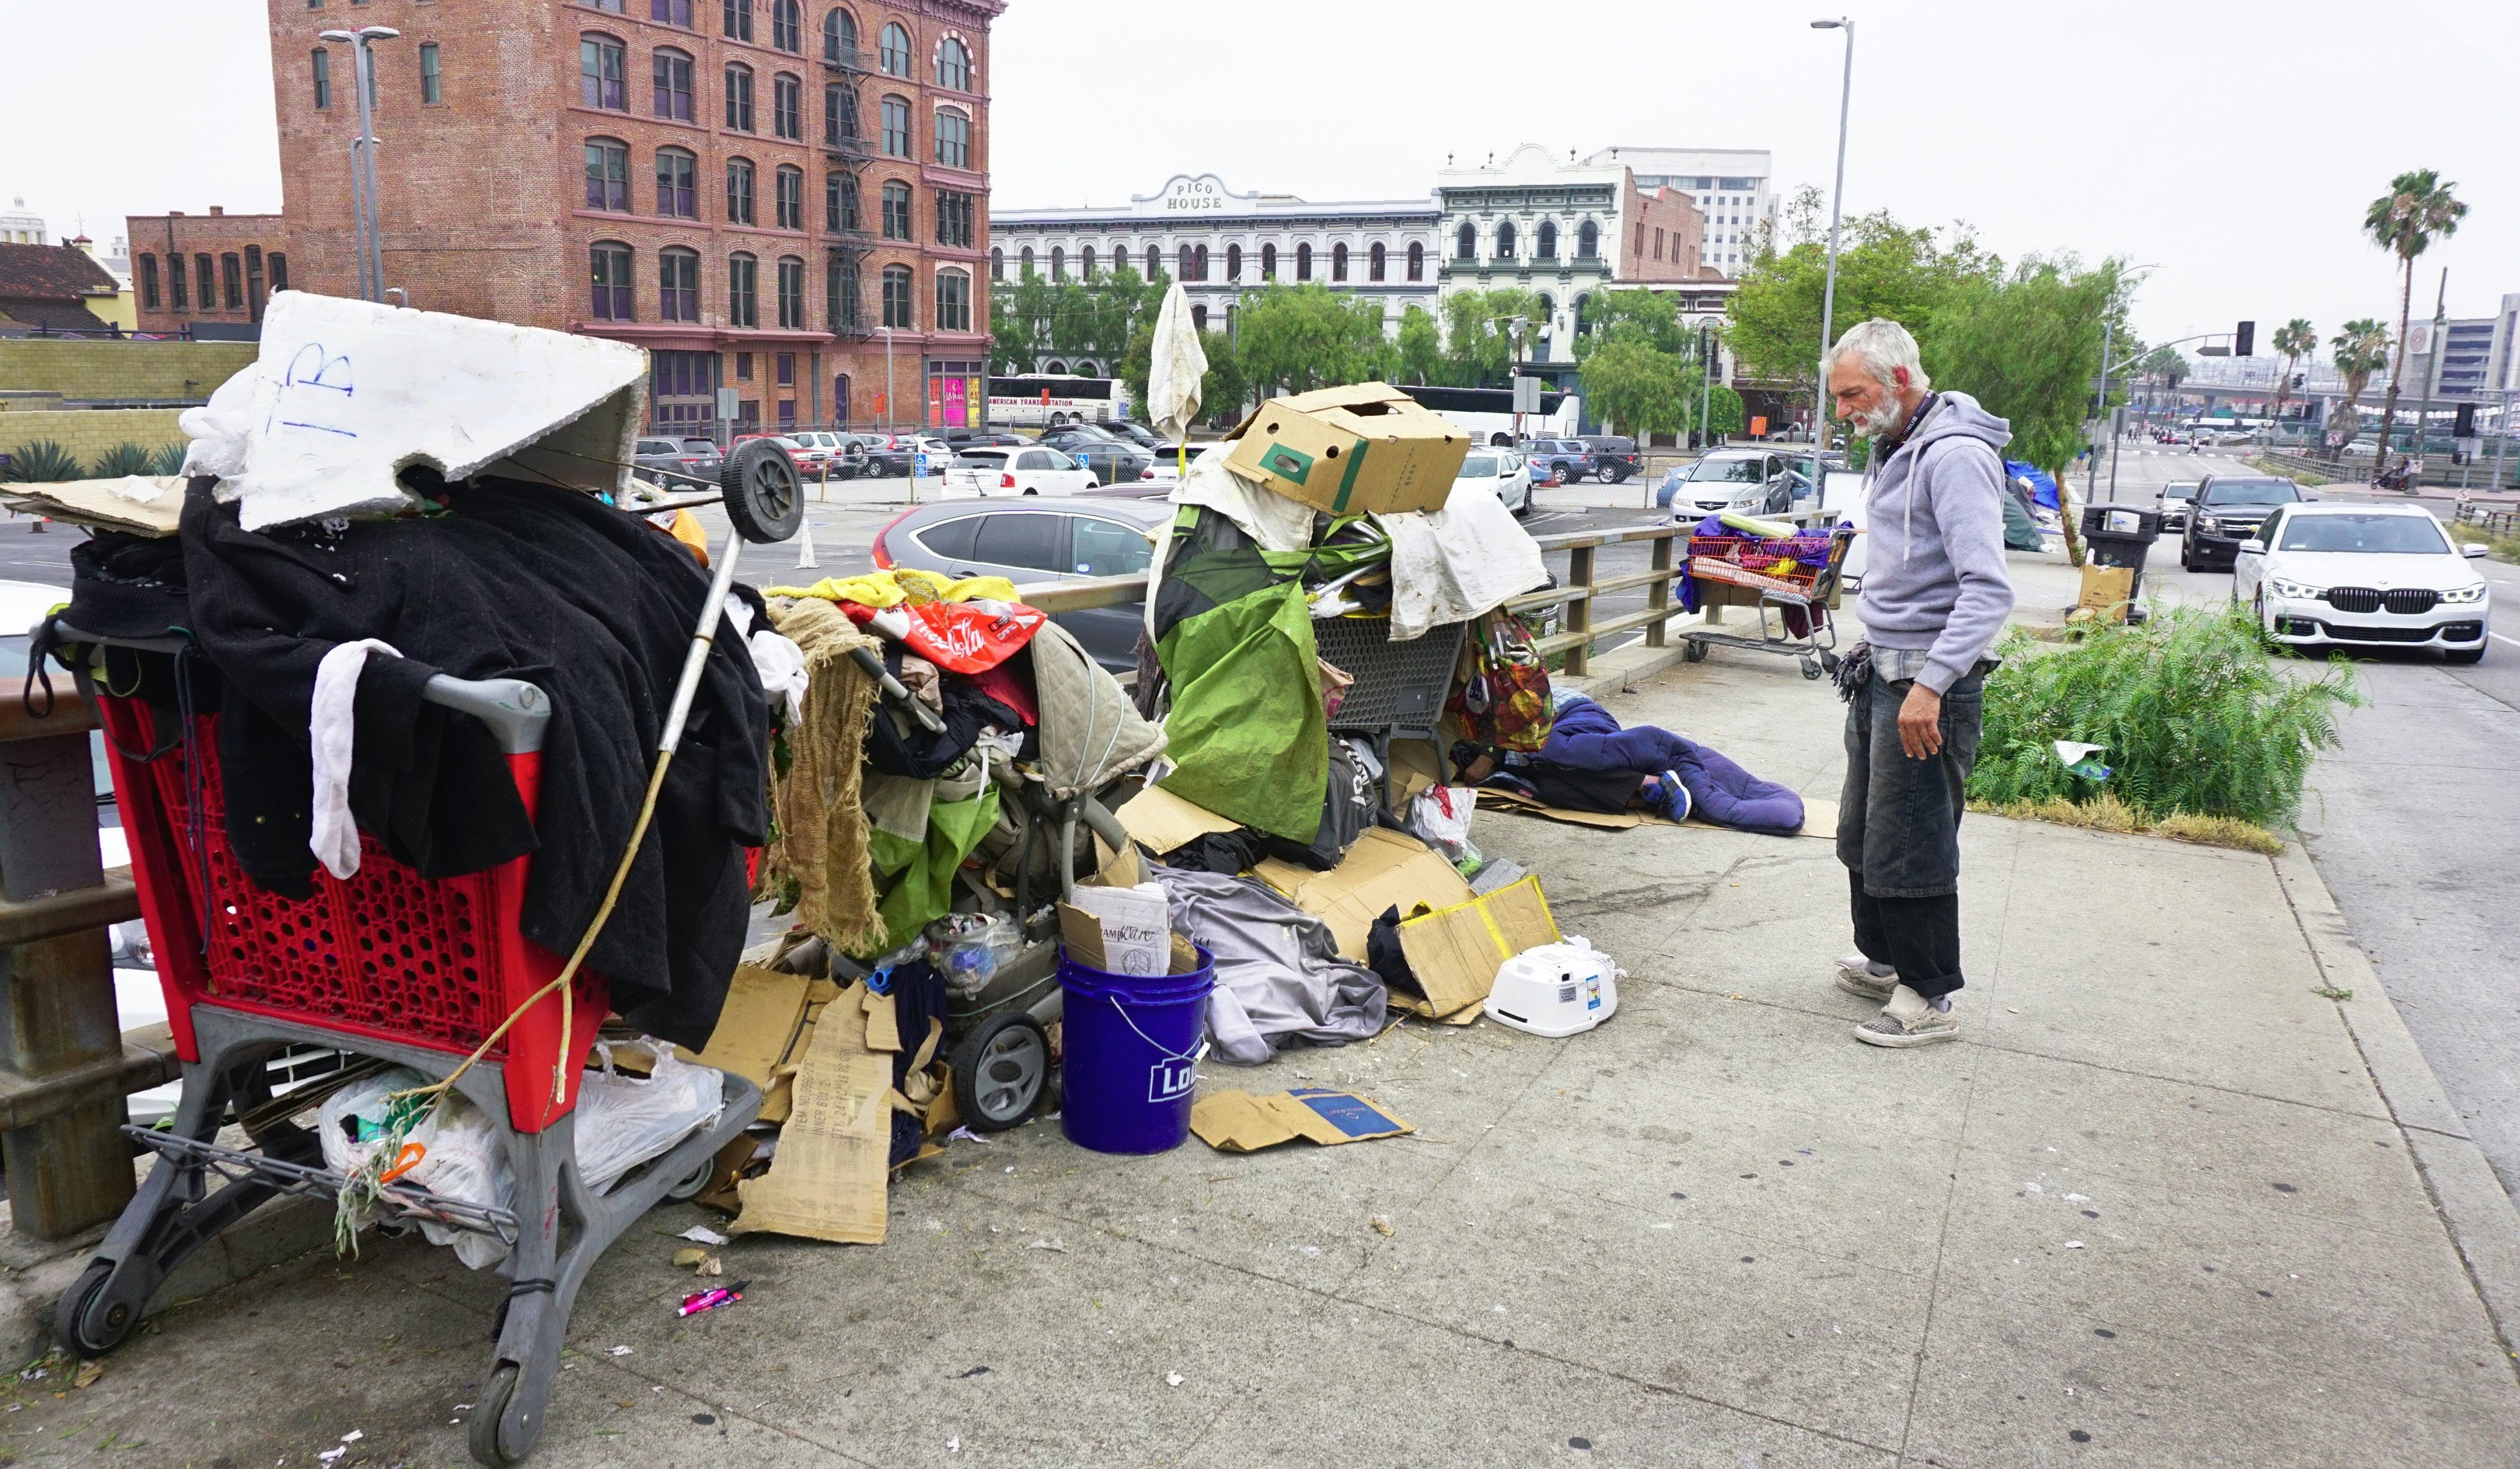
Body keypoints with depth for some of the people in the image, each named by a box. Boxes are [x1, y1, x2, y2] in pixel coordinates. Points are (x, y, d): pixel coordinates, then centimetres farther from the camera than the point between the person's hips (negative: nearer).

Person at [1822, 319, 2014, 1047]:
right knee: (1862, 832, 18)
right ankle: (1880, 959, 34)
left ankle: (1929, 997, 9)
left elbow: (1988, 589, -26)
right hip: (1881, 672, 10)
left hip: (1928, 683, -10)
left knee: (1910, 847, -3)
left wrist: (1930, 685, -32)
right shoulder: (1896, 450, 13)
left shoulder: (1955, 455, -18)